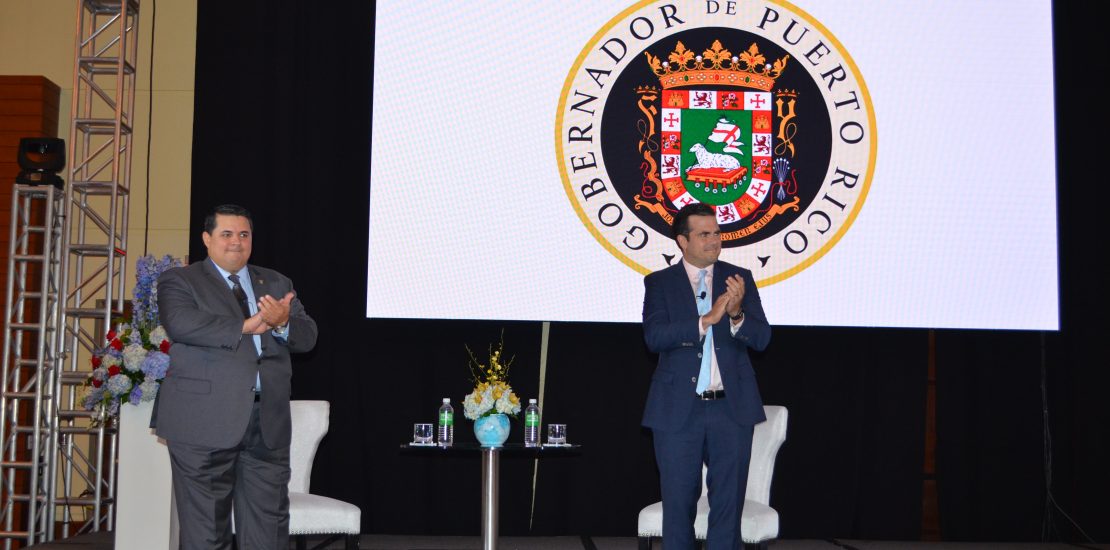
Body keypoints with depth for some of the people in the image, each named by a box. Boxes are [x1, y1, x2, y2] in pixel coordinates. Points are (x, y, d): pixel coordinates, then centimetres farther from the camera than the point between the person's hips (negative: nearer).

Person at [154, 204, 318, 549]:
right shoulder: (179, 281, 5)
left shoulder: (277, 284, 18)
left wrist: (282, 324, -15)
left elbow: (307, 336, 7)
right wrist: (245, 326, -16)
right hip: (205, 421, -4)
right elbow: (181, 323, -15)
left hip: (268, 421, 4)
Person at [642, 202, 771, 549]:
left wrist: (736, 314, -22)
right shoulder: (659, 283, 1)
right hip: (678, 410, -1)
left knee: (728, 501, 6)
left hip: (731, 408, 1)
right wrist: (707, 319, -24)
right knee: (679, 501, 8)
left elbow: (761, 338, -2)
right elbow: (654, 336, -14)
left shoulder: (739, 278, 5)